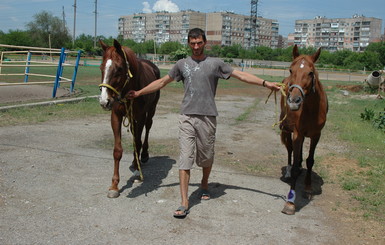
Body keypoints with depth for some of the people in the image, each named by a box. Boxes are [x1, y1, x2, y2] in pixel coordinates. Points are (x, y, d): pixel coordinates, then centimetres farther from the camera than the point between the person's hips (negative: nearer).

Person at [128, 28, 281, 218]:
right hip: (187, 117, 1)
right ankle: (184, 203, -4)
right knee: (185, 158, -5)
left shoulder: (215, 64, 3)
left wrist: (265, 83, -5)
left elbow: (241, 76, 2)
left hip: (207, 117, 0)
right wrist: (139, 92, 17)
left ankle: (204, 185, 41)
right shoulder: (182, 64, 10)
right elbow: (162, 82, 18)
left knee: (207, 157, 12)